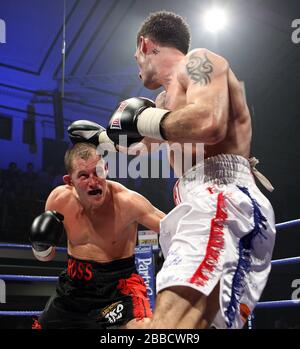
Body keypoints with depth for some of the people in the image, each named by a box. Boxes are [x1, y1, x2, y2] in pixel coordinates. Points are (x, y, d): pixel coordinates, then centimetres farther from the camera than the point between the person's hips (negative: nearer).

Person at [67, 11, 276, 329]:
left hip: (223, 199, -10)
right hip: (205, 204, 10)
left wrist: (143, 120, -5)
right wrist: (99, 136, 58)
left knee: (171, 321, -28)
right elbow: (140, 142, 48)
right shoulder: (167, 97, 29)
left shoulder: (198, 60, 3)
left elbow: (209, 124, -19)